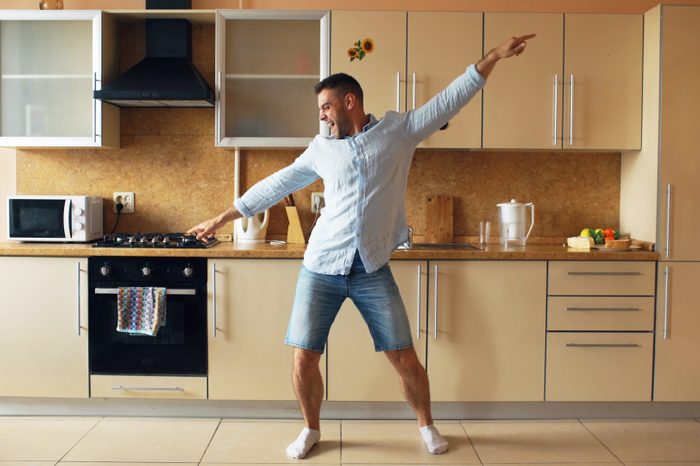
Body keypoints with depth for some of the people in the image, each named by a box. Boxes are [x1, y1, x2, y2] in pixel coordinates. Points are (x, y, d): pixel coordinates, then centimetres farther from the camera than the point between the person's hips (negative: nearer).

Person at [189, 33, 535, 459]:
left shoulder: (399, 130, 3)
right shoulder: (321, 148, 9)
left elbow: (450, 100, 3)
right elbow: (277, 185, 16)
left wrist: (495, 56, -1)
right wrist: (222, 218, 20)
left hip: (373, 270, -2)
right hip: (322, 267, 2)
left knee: (405, 358, 3)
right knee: (304, 358, 1)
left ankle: (426, 425, 29)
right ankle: (311, 429, 27)